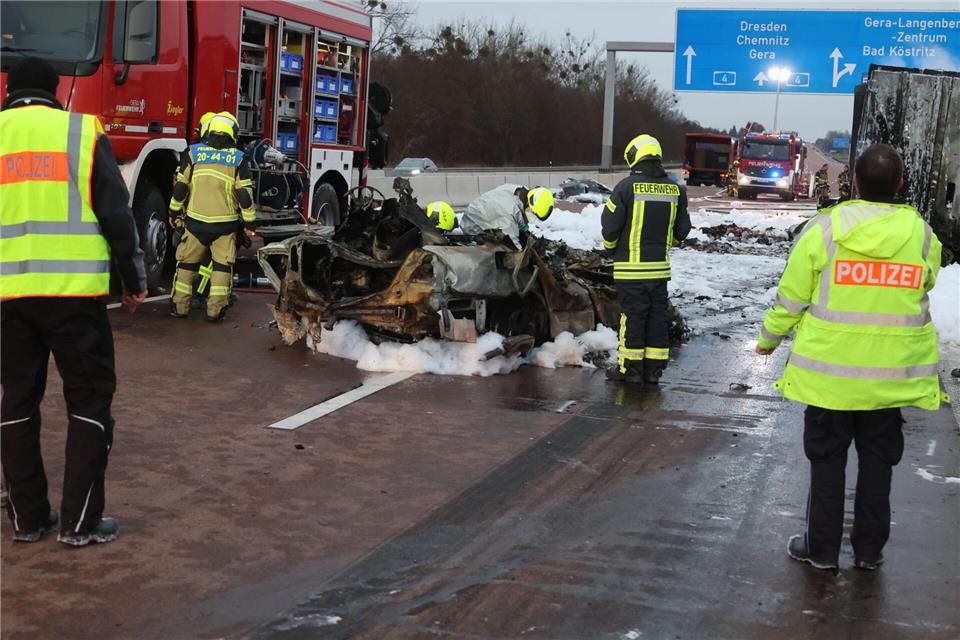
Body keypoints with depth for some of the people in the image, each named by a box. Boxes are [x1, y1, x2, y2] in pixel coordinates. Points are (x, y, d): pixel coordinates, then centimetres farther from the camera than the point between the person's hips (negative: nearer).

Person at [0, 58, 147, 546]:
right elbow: (116, 214, -2)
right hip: (73, 290, -3)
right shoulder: (82, 131, 1)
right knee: (88, 400, 6)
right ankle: (80, 521, 5)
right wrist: (134, 280, 6)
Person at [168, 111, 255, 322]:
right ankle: (215, 309, 4)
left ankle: (179, 306, 16)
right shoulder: (238, 158, -2)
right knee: (222, 265, 8)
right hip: (225, 223, -1)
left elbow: (180, 186, 1)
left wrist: (174, 212, 12)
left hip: (196, 220, 1)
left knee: (187, 263, 12)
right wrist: (249, 221, 4)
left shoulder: (193, 152, 1)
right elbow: (245, 194, -4)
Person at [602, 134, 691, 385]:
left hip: (631, 266, -4)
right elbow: (682, 230, 11)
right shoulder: (675, 189, 4)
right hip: (660, 266, 4)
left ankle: (630, 367, 9)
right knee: (658, 315, 10)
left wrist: (610, 247, 12)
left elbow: (609, 224, -8)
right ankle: (654, 369, 15)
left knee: (632, 314, 2)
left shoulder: (627, 186, -11)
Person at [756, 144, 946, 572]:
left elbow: (791, 298, -5)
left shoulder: (824, 229, -11)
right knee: (877, 460, 15)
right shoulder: (921, 235, -6)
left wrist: (769, 338, 11)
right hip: (893, 374, 2)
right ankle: (869, 549, 24)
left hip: (830, 369, -1)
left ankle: (822, 548, 20)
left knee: (827, 458, 12)